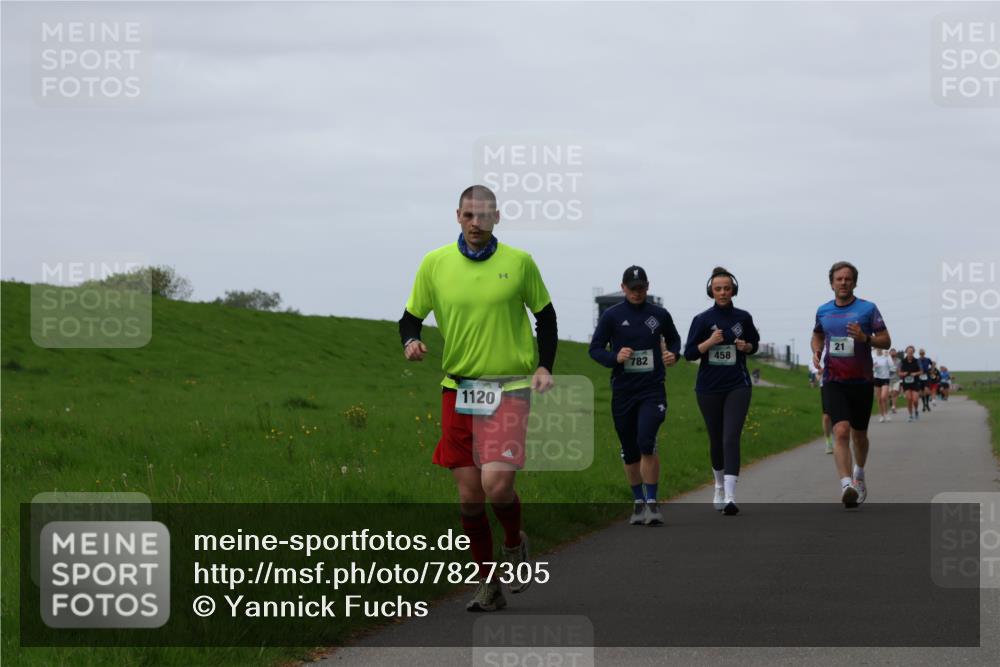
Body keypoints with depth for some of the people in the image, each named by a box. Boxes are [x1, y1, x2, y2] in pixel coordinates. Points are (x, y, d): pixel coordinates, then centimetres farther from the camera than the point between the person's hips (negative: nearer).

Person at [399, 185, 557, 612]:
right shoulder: (434, 263, 3)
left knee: (497, 485, -17)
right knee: (469, 494, 2)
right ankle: (488, 586, 16)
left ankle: (515, 543, 16)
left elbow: (545, 314, 11)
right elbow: (411, 317, 11)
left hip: (509, 388, -2)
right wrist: (411, 341, -11)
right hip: (457, 388, 2)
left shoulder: (519, 262, 0)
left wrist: (544, 366, 1)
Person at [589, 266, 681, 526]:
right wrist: (615, 358, -17)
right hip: (623, 391, 1)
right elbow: (595, 349, 2)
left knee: (646, 442, -19)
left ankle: (652, 502, -12)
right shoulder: (612, 316, 1)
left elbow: (674, 339, 23)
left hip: (652, 390, -1)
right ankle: (638, 502, 25)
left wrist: (673, 354, 1)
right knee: (629, 451, 8)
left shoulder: (660, 315, 6)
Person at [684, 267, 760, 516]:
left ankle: (730, 497, -22)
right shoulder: (702, 320, -3)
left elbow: (755, 342, 18)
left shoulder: (743, 318, 2)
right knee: (716, 439, 12)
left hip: (737, 386, -1)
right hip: (709, 388, 1)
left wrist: (746, 346, -5)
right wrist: (710, 342, -20)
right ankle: (720, 486, 36)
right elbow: (689, 353, -4)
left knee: (731, 438, -14)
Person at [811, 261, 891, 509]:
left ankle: (859, 474, 42)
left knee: (859, 435, 14)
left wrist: (864, 338, -21)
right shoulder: (823, 311, 7)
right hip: (834, 383, 0)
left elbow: (885, 341, -2)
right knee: (841, 431, -18)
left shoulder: (868, 309, -1)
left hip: (862, 381, 0)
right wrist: (816, 352, 4)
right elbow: (817, 335, 26)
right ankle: (847, 486, -29)